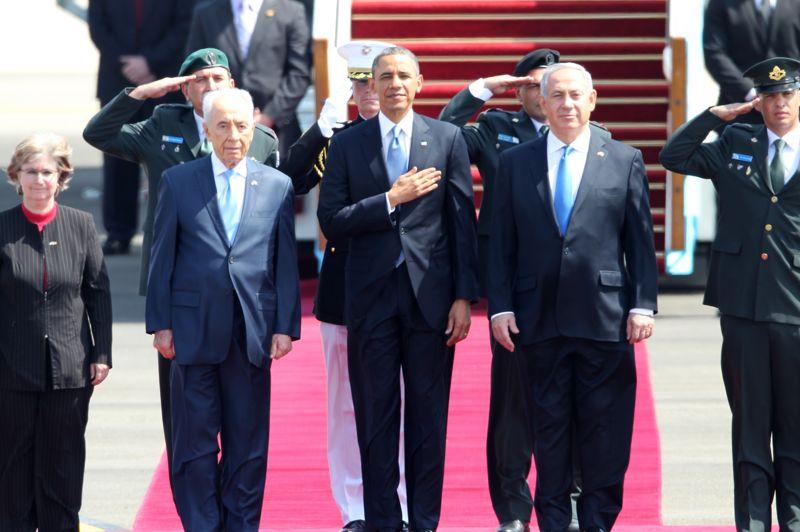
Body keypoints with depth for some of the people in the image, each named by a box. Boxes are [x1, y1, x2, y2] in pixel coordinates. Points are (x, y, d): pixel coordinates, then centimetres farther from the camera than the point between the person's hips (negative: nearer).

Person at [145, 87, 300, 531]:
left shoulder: (277, 186, 8)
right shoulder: (177, 182, 4)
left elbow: (286, 262, 7)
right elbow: (162, 257, 4)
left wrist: (285, 326, 0)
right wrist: (160, 324, -1)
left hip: (253, 329, 1)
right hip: (194, 328, -1)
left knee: (248, 441, 4)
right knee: (195, 440, 1)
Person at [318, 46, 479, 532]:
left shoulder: (447, 139, 5)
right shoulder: (348, 144, 6)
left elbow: (463, 223, 3)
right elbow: (331, 220, -1)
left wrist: (464, 296, -3)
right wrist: (391, 200, -12)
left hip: (430, 293, 0)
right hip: (371, 296, 0)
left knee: (429, 415, 3)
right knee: (376, 417, 3)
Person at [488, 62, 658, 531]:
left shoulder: (624, 161, 6)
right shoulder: (515, 163, 9)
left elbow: (641, 241, 5)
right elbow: (502, 244, 8)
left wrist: (643, 304, -3)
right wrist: (501, 306, 0)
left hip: (604, 317, -1)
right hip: (539, 318, 1)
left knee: (605, 434, 0)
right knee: (548, 430, 5)